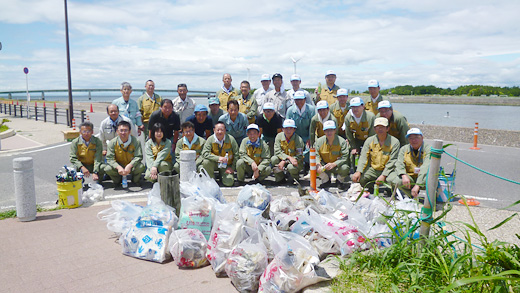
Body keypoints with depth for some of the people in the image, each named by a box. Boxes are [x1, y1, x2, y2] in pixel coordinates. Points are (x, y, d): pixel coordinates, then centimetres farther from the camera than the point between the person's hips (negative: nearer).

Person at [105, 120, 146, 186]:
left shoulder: (135, 141, -14)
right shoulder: (112, 143, -10)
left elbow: (139, 156, -17)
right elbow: (110, 159, -15)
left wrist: (129, 166, -35)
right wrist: (118, 167, -34)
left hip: (131, 166, -1)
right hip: (118, 166, 1)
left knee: (141, 167, -32)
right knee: (108, 169, -28)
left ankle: (135, 179, 6)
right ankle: (117, 179, 9)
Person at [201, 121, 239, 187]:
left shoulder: (230, 139, -12)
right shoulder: (210, 139, -13)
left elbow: (236, 154, -4)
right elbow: (205, 153, -21)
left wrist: (232, 168, -8)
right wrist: (218, 158, -33)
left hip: (227, 165, 0)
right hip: (215, 163, 0)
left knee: (229, 183, -20)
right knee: (206, 162, -32)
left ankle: (222, 174, 18)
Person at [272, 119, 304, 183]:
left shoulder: (298, 139, -16)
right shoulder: (279, 136, -8)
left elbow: (299, 157, -18)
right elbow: (277, 152, -15)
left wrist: (284, 161, -27)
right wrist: (289, 158, -32)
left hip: (295, 161, -3)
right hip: (283, 159, 3)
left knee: (291, 167, -36)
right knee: (274, 159, -27)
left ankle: (295, 178, 2)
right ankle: (280, 177, 1)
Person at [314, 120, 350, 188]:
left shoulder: (342, 141, -12)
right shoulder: (319, 141, -3)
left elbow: (345, 157, -18)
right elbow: (315, 155, -6)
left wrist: (334, 164, -33)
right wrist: (317, 164, -28)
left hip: (337, 166, -3)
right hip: (324, 165, 3)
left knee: (344, 168, -36)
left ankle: (340, 180, 4)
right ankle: (326, 179, 6)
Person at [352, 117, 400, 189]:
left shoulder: (394, 142, -5)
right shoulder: (369, 140, 5)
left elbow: (392, 162, -9)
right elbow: (363, 157, -3)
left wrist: (383, 176, -22)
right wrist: (358, 172, -19)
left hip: (388, 170, -2)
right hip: (373, 170, 2)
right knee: (354, 178, -20)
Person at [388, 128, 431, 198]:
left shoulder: (428, 149, -5)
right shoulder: (404, 149, 9)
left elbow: (426, 168, -20)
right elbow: (399, 165, -5)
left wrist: (418, 185, -34)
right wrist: (404, 175, -30)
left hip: (422, 180, -3)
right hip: (409, 177, 3)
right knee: (391, 179, -25)